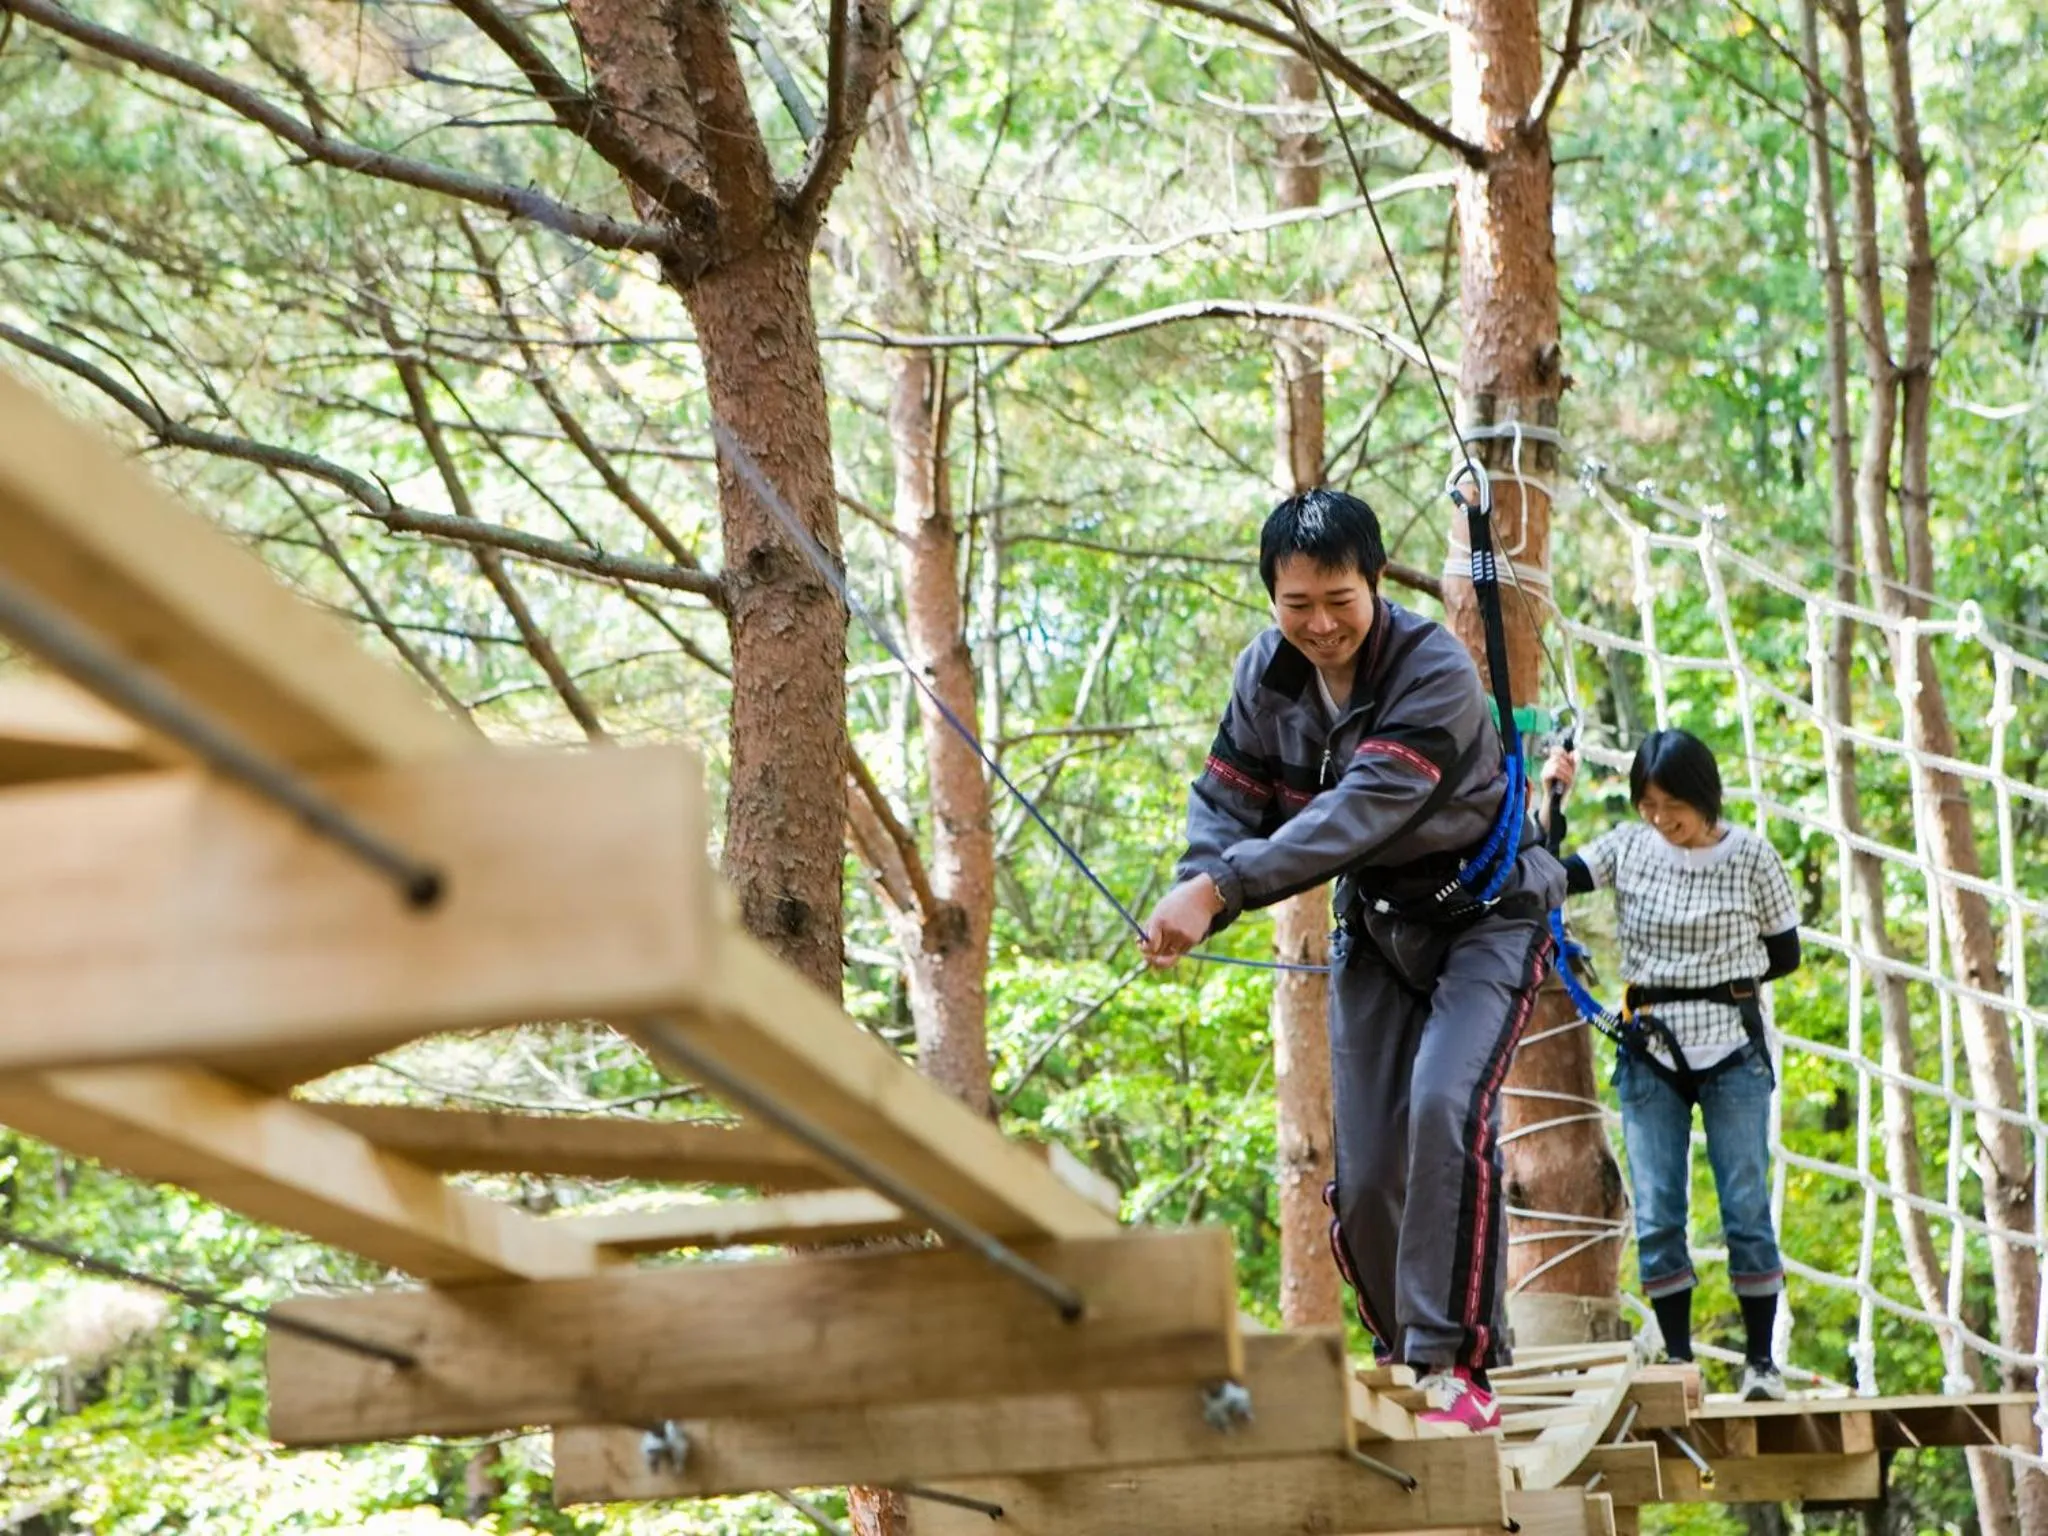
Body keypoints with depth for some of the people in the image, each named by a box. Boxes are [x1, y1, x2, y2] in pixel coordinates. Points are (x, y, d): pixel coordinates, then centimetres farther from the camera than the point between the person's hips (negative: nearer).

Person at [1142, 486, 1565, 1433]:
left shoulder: (1436, 674, -27)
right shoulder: (1265, 675, -7)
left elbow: (1362, 810, -38)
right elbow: (1229, 799, -7)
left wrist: (1219, 888, -47)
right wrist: (1191, 895, -30)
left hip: (1484, 917, -6)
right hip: (1375, 927, 6)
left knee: (1445, 1109, -27)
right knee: (1365, 1171, 2)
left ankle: (1459, 1364, -20)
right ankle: (1403, 1354, 22)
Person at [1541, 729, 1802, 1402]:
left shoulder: (1750, 856, -3)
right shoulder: (1628, 848, 2)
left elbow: (1784, 955, 5)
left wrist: (1720, 985, 0)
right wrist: (1550, 795, -12)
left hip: (1732, 1051, -2)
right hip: (1649, 1053, 2)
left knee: (1747, 1209, -1)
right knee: (1655, 1218, 0)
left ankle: (1761, 1359, 8)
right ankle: (1679, 1359, 8)